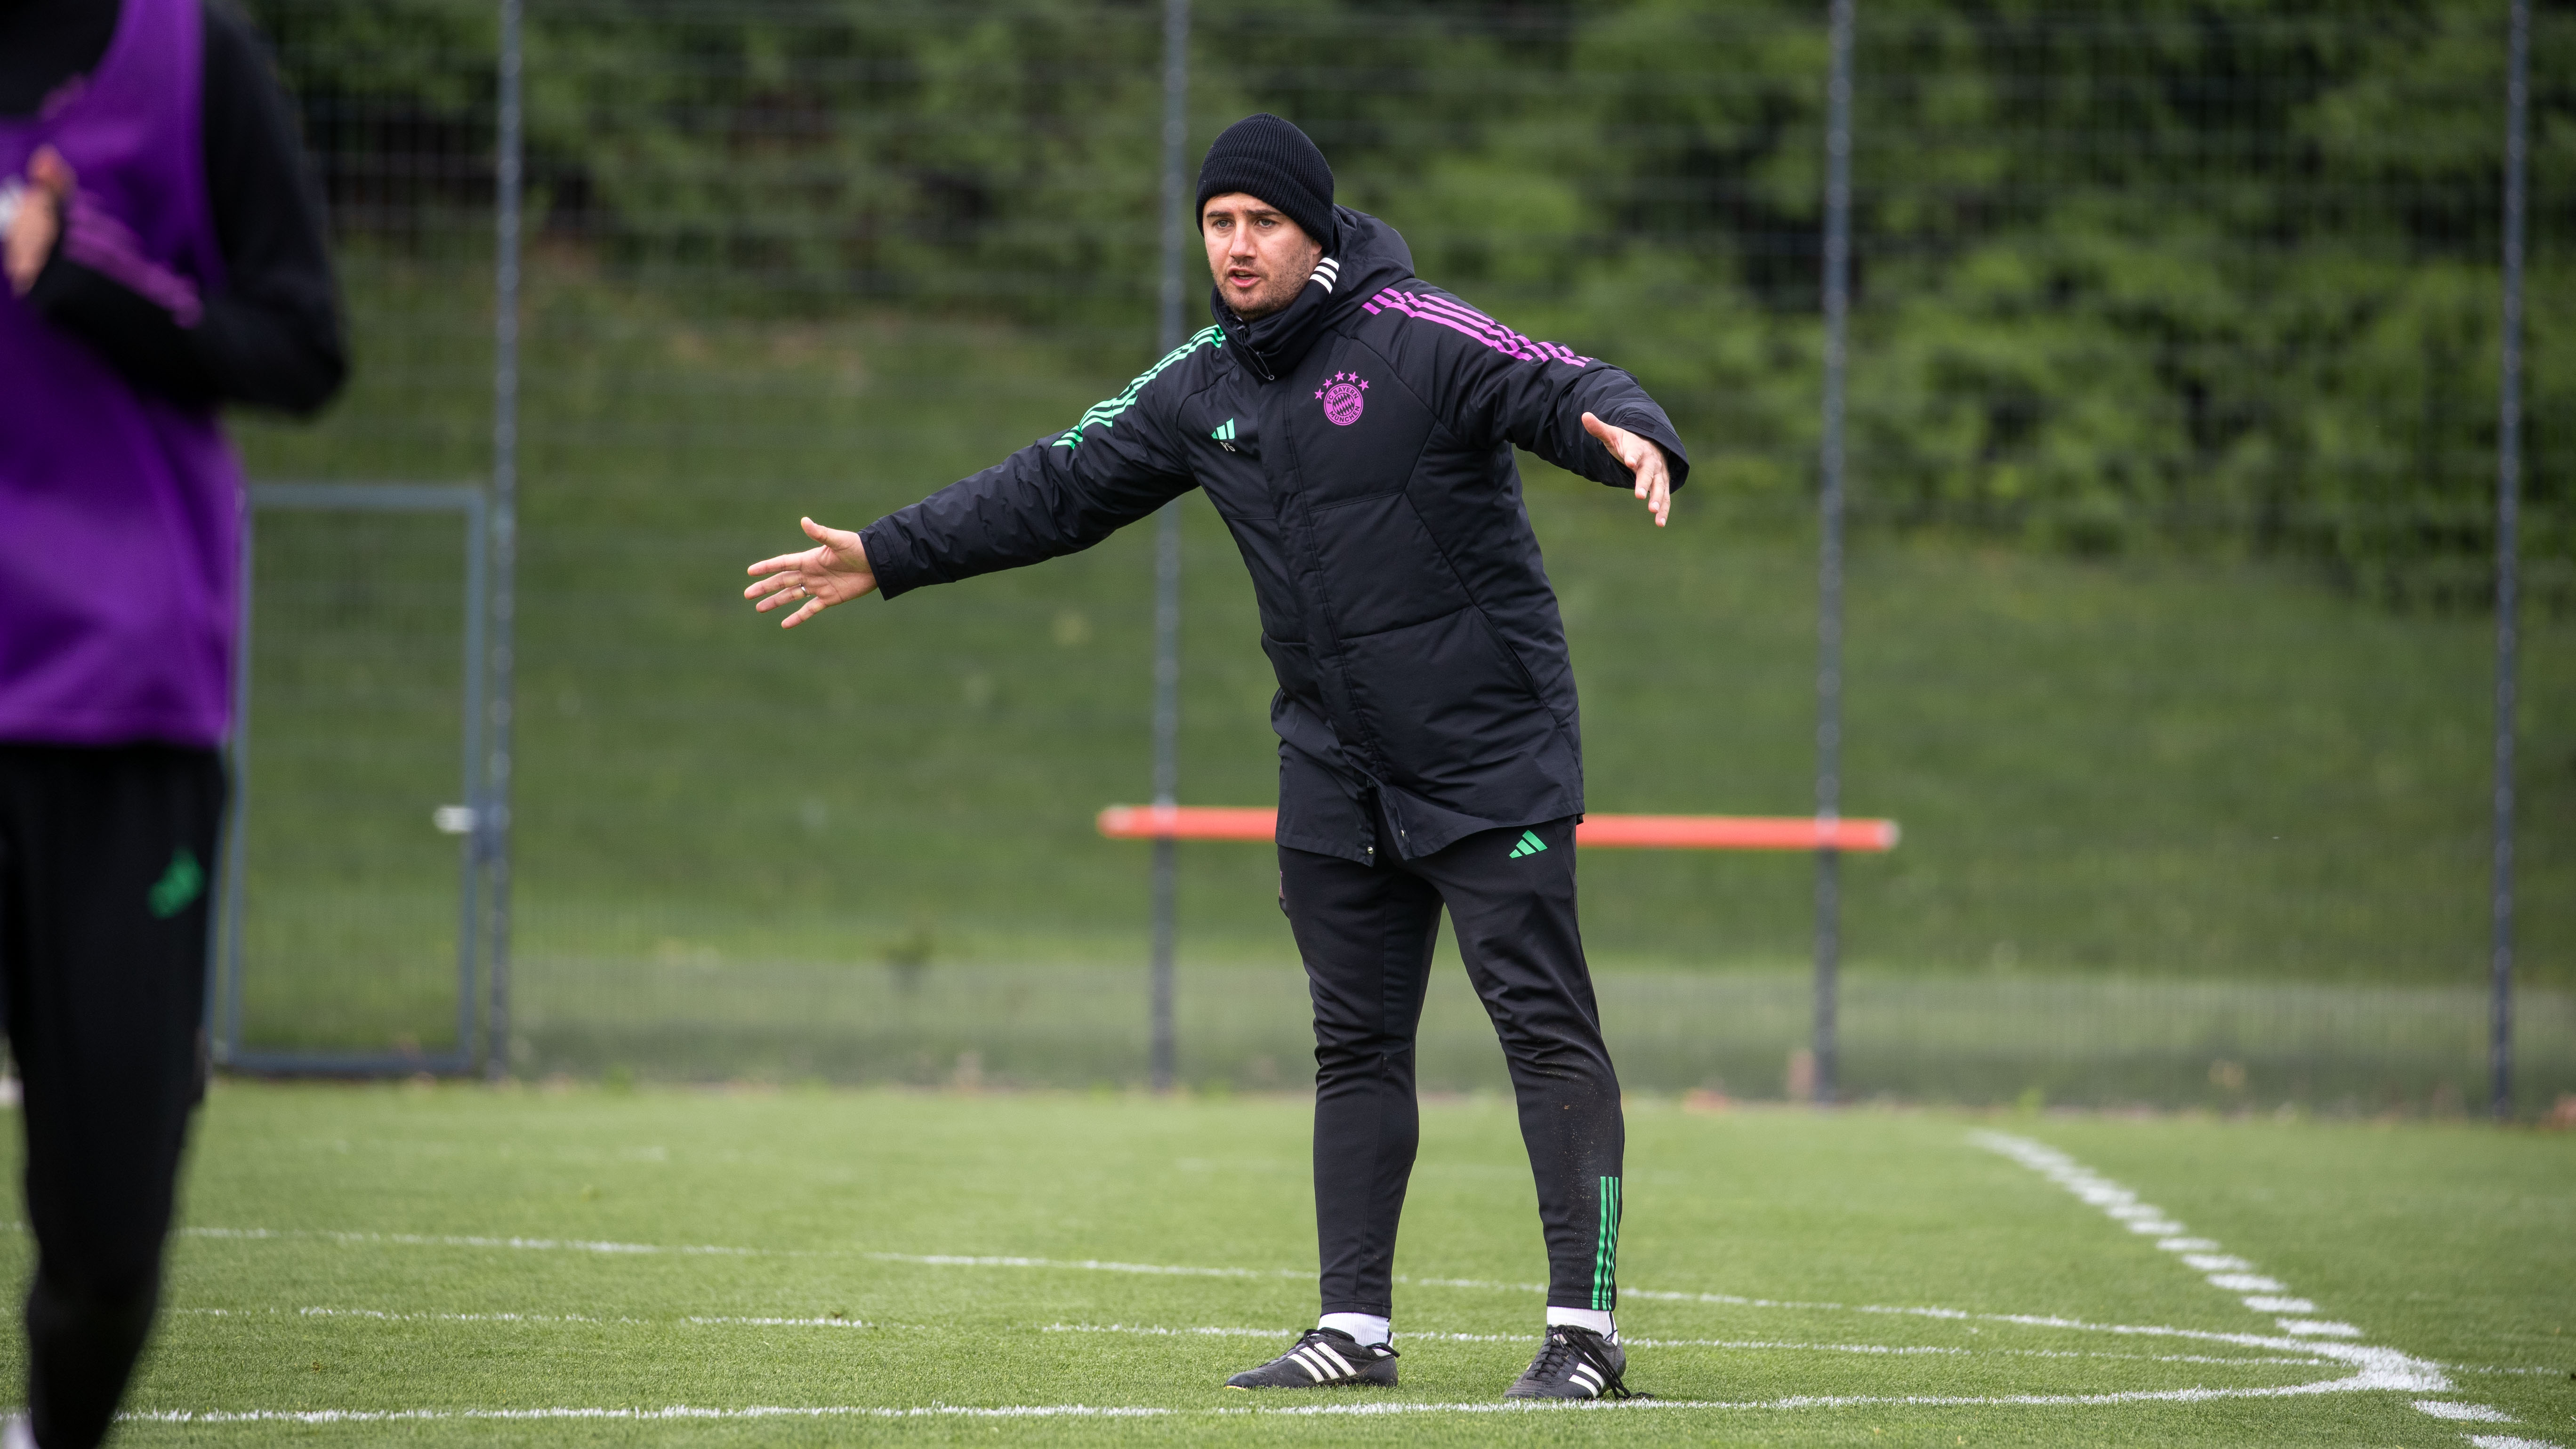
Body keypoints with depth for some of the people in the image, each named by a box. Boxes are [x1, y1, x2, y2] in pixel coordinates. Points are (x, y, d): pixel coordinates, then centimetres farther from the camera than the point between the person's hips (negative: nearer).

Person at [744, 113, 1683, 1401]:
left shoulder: (1419, 340, -12)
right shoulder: (1201, 389, 8)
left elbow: (1571, 390, -23)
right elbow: (1059, 487, 15)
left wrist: (1634, 438, -47)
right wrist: (884, 557, 14)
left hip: (1492, 757, -7)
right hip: (1336, 773, 7)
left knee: (1546, 1027, -8)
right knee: (1356, 1044, 9)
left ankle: (1584, 1326, -10)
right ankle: (1355, 1326, 13)